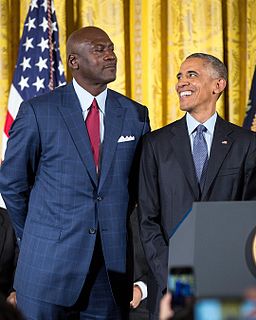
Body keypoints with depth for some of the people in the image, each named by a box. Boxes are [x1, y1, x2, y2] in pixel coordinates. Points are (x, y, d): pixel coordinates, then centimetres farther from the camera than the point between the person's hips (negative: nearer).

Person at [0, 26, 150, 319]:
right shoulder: (38, 111, -3)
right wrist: (33, 237, 9)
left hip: (113, 261, 3)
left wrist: (128, 237, 11)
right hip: (49, 261, -2)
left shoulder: (135, 115, 6)